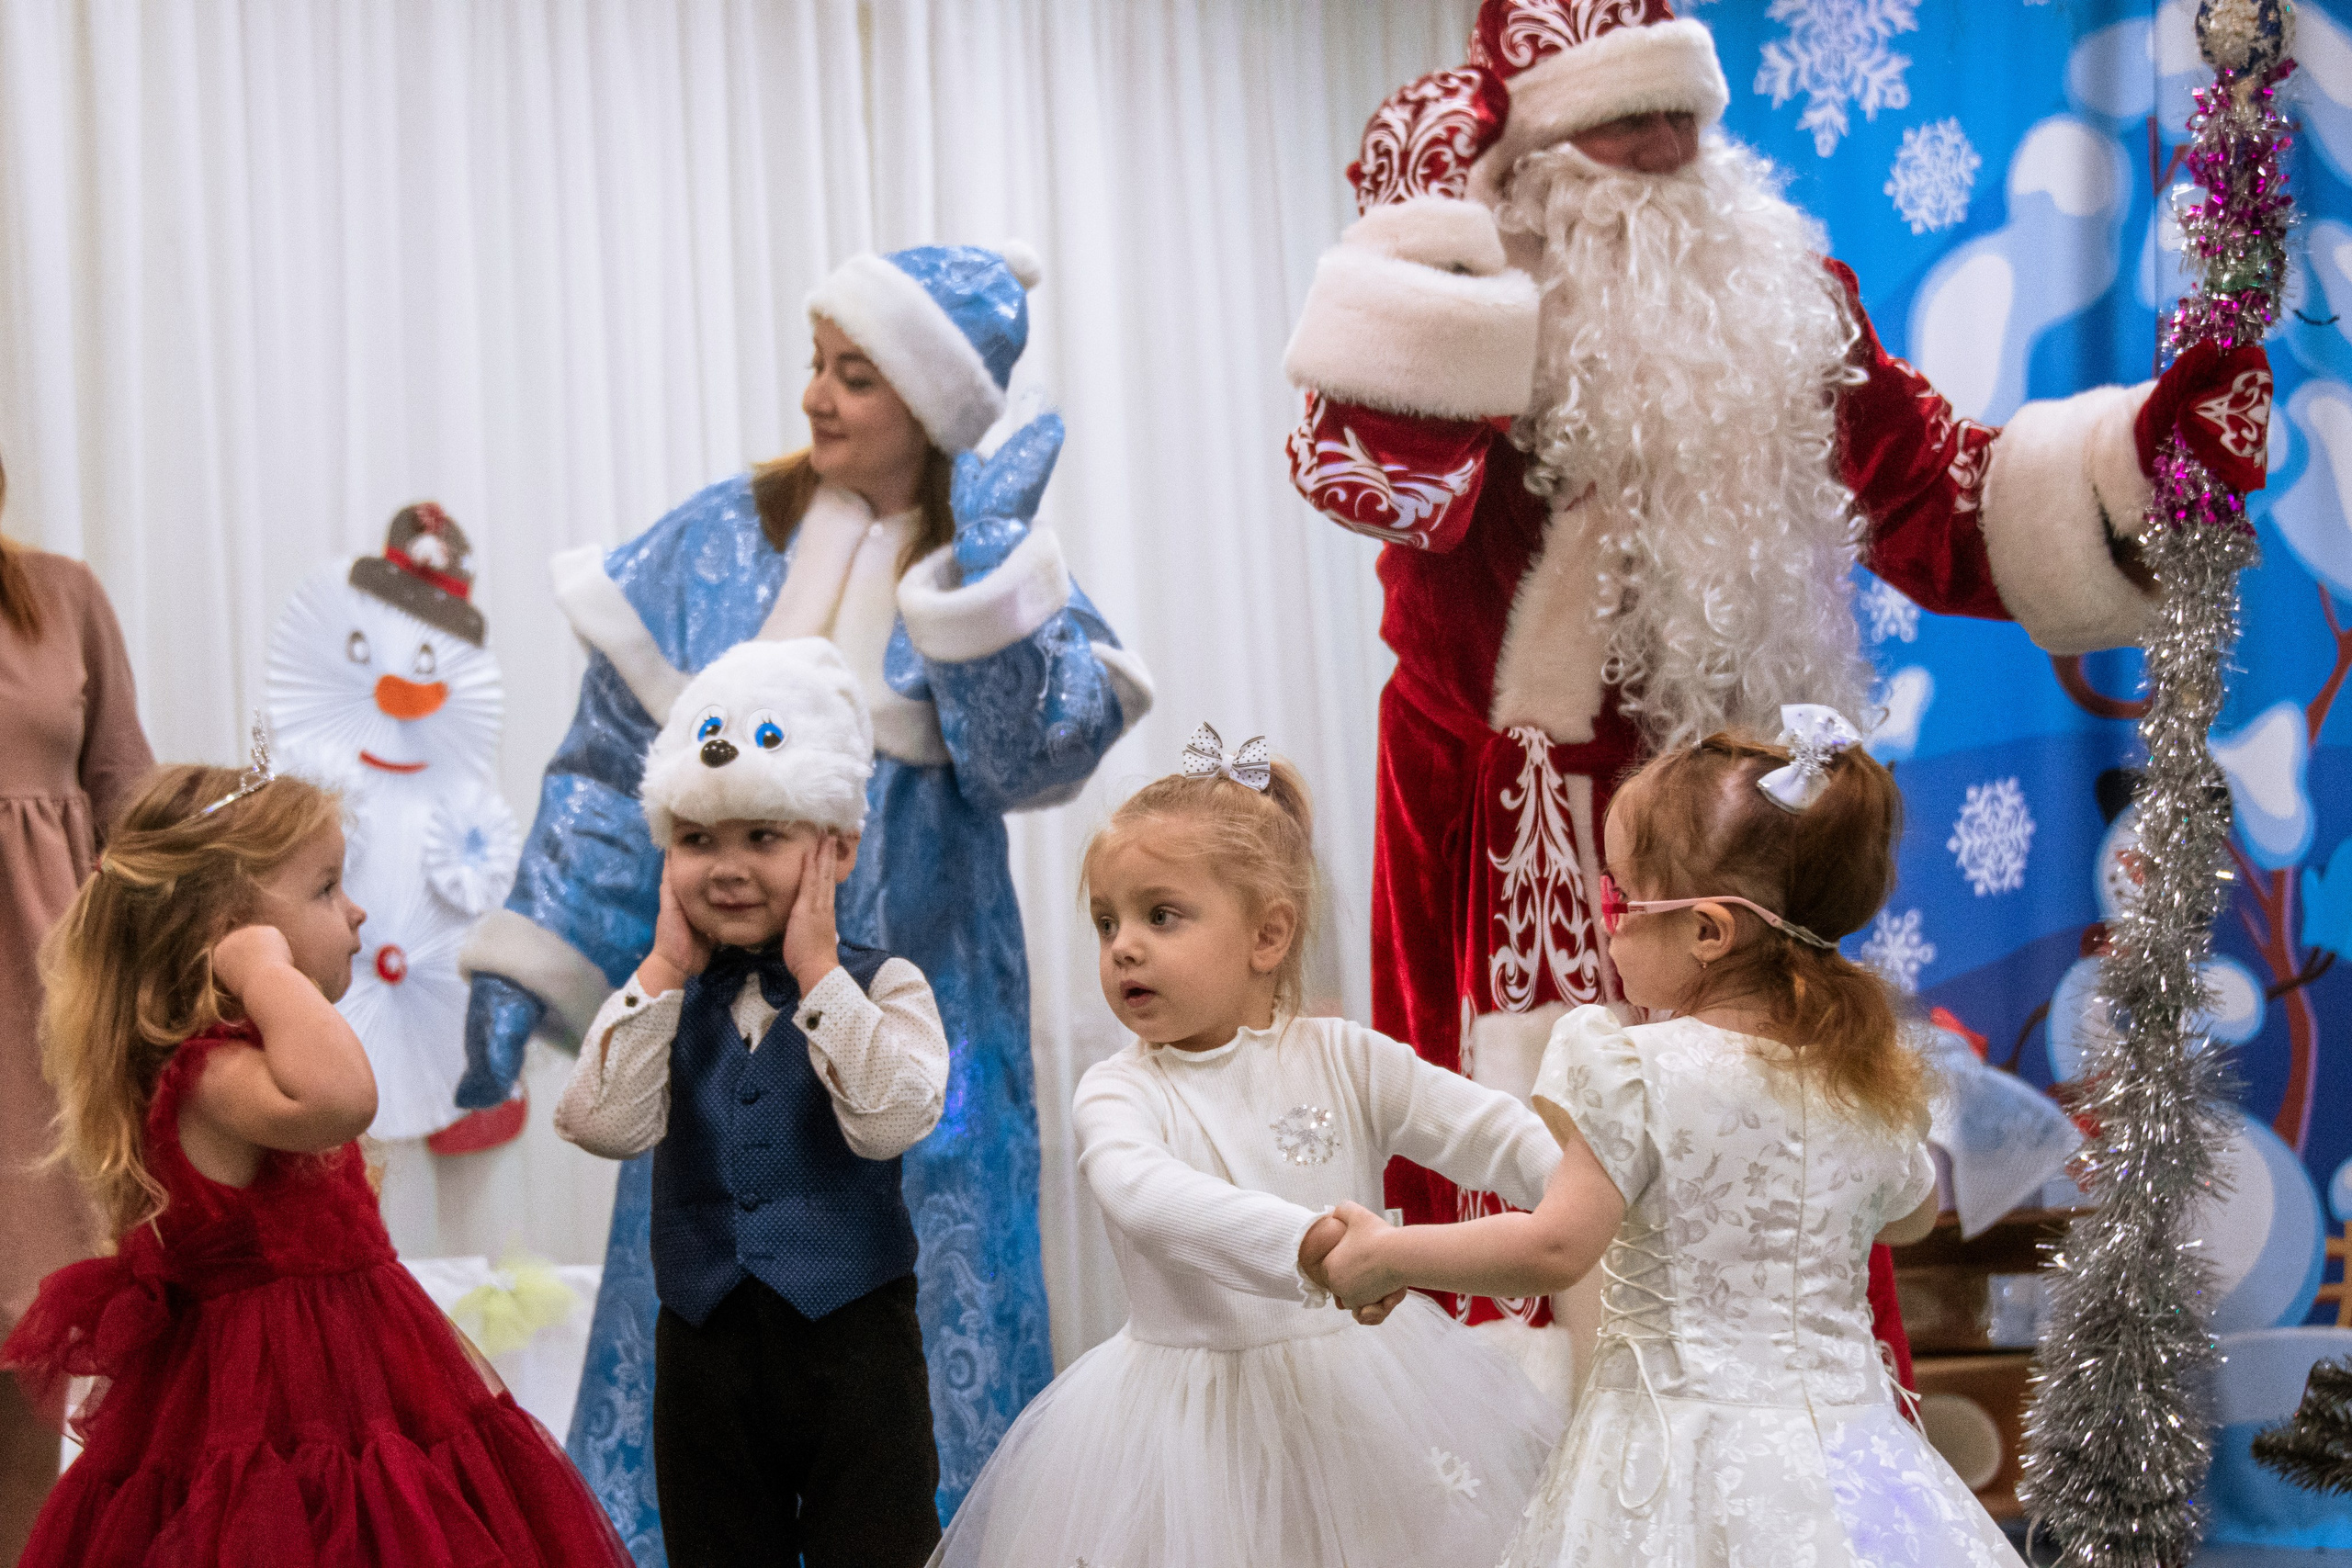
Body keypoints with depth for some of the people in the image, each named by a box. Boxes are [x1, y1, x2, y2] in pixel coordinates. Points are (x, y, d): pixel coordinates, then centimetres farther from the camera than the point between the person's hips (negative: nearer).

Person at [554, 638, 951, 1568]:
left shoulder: (880, 986, -4)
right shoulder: (662, 999, 4)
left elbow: (890, 1120, -23)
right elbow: (603, 1126, -14)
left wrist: (817, 970, -18)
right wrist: (666, 968, -10)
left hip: (854, 1346, -3)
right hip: (705, 1344, 3)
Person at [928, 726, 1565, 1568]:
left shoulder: (1342, 1058, 1)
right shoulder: (1119, 1091, -8)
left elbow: (1489, 1133, -4)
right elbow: (1147, 1196, -29)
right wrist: (1310, 1242, -45)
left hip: (1355, 1394, 2)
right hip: (1193, 1412, -2)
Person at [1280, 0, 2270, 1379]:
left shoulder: (1787, 309, 8)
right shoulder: (1473, 326, -7)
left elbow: (1940, 500, 8)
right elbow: (1363, 462, -29)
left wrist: (2130, 452, -6)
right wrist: (1432, 228, -23)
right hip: (1525, 844, -4)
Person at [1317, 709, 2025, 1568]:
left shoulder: (1641, 1074, -15)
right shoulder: (1873, 1082, 3)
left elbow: (1553, 1249, -14)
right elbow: (1911, 1215, 22)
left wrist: (1385, 1252, -2)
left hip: (1690, 1444, -6)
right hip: (1843, 1427, 6)